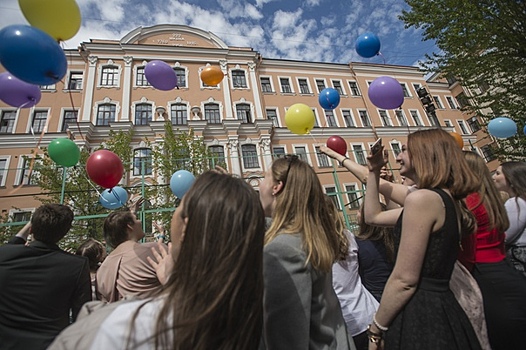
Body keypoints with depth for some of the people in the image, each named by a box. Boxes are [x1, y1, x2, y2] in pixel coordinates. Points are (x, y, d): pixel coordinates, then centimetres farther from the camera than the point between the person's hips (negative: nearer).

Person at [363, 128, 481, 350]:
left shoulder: (422, 198, -21)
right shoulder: (447, 199, 10)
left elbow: (404, 281, -22)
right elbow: (373, 217, 16)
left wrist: (375, 330, -10)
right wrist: (373, 172, 16)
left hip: (420, 314, -9)